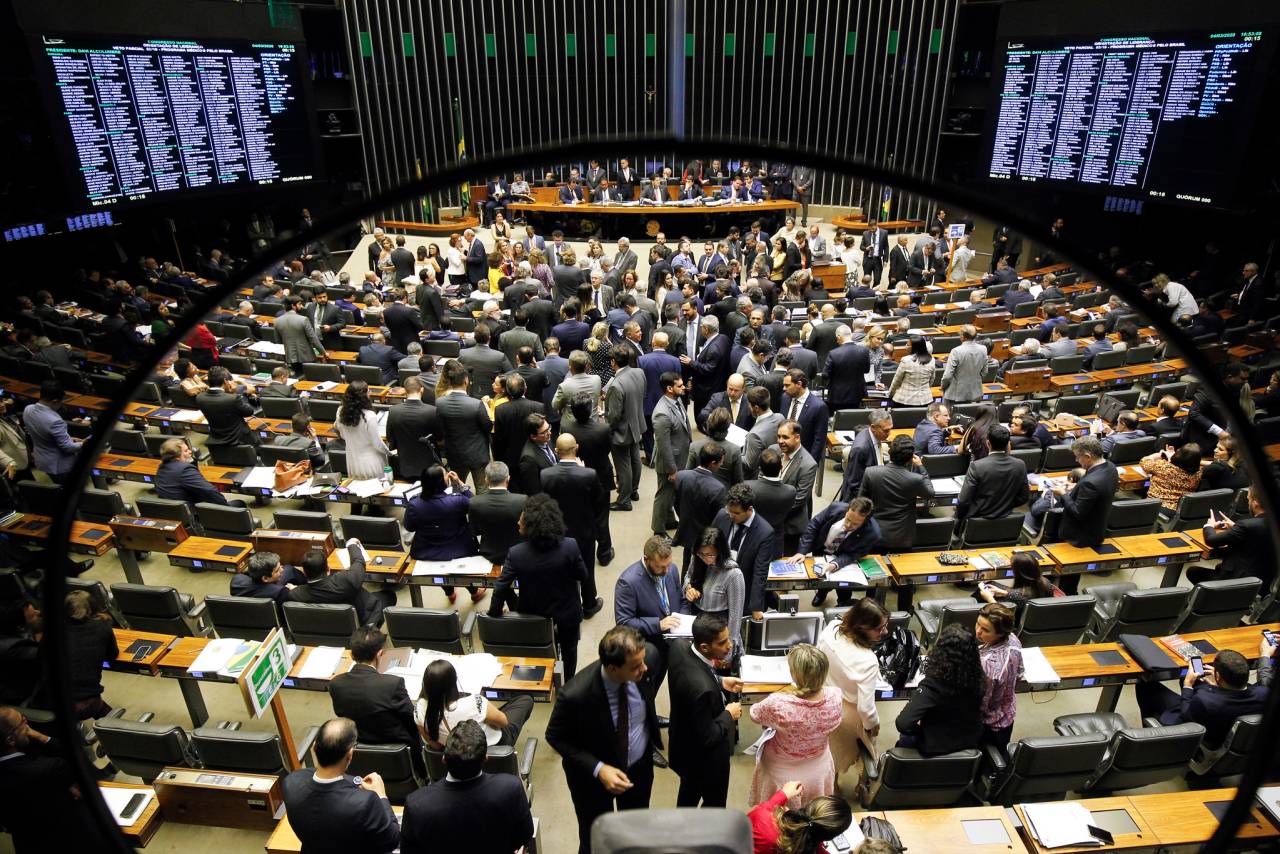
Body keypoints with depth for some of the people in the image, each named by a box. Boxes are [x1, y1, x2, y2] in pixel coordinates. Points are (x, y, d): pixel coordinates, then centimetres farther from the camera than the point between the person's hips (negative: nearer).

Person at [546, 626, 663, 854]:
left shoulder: (640, 669, -25)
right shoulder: (575, 695, -37)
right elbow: (555, 737, -19)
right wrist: (598, 769, -27)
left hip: (640, 766, 4)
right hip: (593, 775, -4)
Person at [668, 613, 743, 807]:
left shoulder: (680, 647, -20)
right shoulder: (702, 688, -44)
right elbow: (707, 738, -30)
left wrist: (720, 682, -3)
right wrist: (729, 715, -15)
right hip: (705, 757, -8)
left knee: (689, 793, 34)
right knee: (714, 802, 24)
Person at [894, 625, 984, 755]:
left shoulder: (932, 686, -34)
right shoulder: (976, 679, -18)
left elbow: (903, 724, -39)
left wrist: (918, 729, -18)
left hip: (938, 749, -5)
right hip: (971, 743, 5)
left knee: (905, 738, 26)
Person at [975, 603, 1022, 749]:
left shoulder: (988, 663, -41)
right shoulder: (1012, 639, -17)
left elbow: (980, 703, -27)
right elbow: (1018, 674, 3)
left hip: (989, 726, -7)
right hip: (1008, 716, 7)